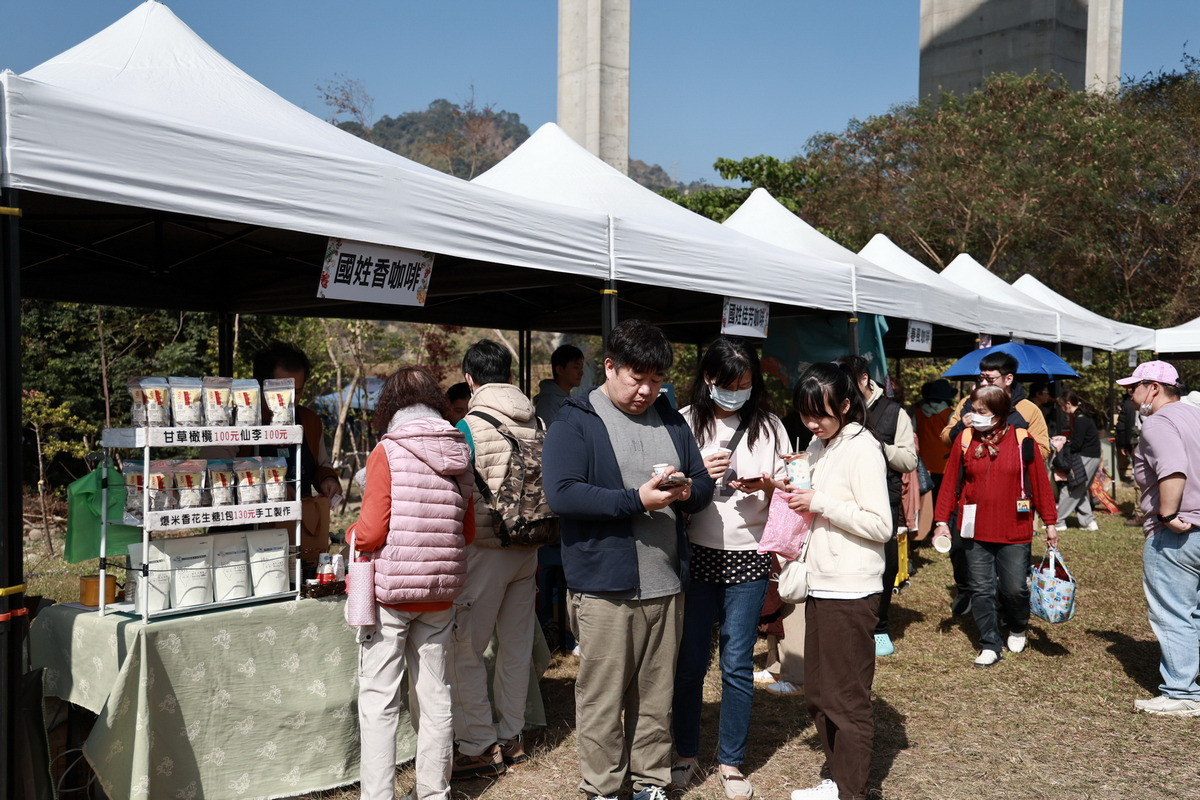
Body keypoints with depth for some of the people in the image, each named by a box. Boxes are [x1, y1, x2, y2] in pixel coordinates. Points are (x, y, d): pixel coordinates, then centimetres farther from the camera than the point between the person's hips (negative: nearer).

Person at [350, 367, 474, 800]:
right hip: (440, 594, 5)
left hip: (389, 591, -5)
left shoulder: (387, 453, -10)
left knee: (378, 703, 4)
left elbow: (370, 532, -14)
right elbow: (467, 531, 9)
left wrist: (352, 535, 7)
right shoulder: (459, 455, 3)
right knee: (435, 698, 14)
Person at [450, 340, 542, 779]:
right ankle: (511, 738, 28)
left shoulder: (469, 427, -15)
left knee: (465, 651, 5)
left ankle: (480, 748, 10)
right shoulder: (536, 422, 2)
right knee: (516, 646, 16)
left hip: (485, 549, -6)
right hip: (528, 547, 7)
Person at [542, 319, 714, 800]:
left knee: (657, 694, 14)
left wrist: (688, 491, -8)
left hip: (666, 584, 5)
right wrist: (636, 500, -21)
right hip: (604, 585, -5)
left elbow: (704, 485, 16)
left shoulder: (671, 421, 14)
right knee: (603, 696, 5)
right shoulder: (575, 422, -5)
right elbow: (561, 493, -16)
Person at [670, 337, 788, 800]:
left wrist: (765, 485, -14)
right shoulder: (685, 423, -1)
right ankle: (686, 755, 25)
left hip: (748, 558, 1)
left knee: (737, 665, 6)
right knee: (690, 661, 7)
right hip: (696, 555, 0)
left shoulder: (768, 426, 4)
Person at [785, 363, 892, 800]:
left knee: (847, 698, 2)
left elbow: (880, 526, -16)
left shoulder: (863, 449, -12)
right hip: (821, 585, 8)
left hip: (850, 591, -8)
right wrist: (797, 496, 4)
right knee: (819, 694, 15)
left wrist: (821, 503, -18)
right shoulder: (818, 446, 12)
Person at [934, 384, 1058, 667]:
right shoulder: (964, 440, 0)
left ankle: (1017, 630, 35)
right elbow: (951, 483, 3)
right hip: (974, 531, 2)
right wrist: (942, 520, 1)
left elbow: (1040, 483, 1)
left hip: (1014, 532, -1)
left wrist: (1050, 524, 3)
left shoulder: (1022, 441, -4)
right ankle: (990, 646, 17)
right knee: (981, 590, 4)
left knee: (1015, 589, 5)